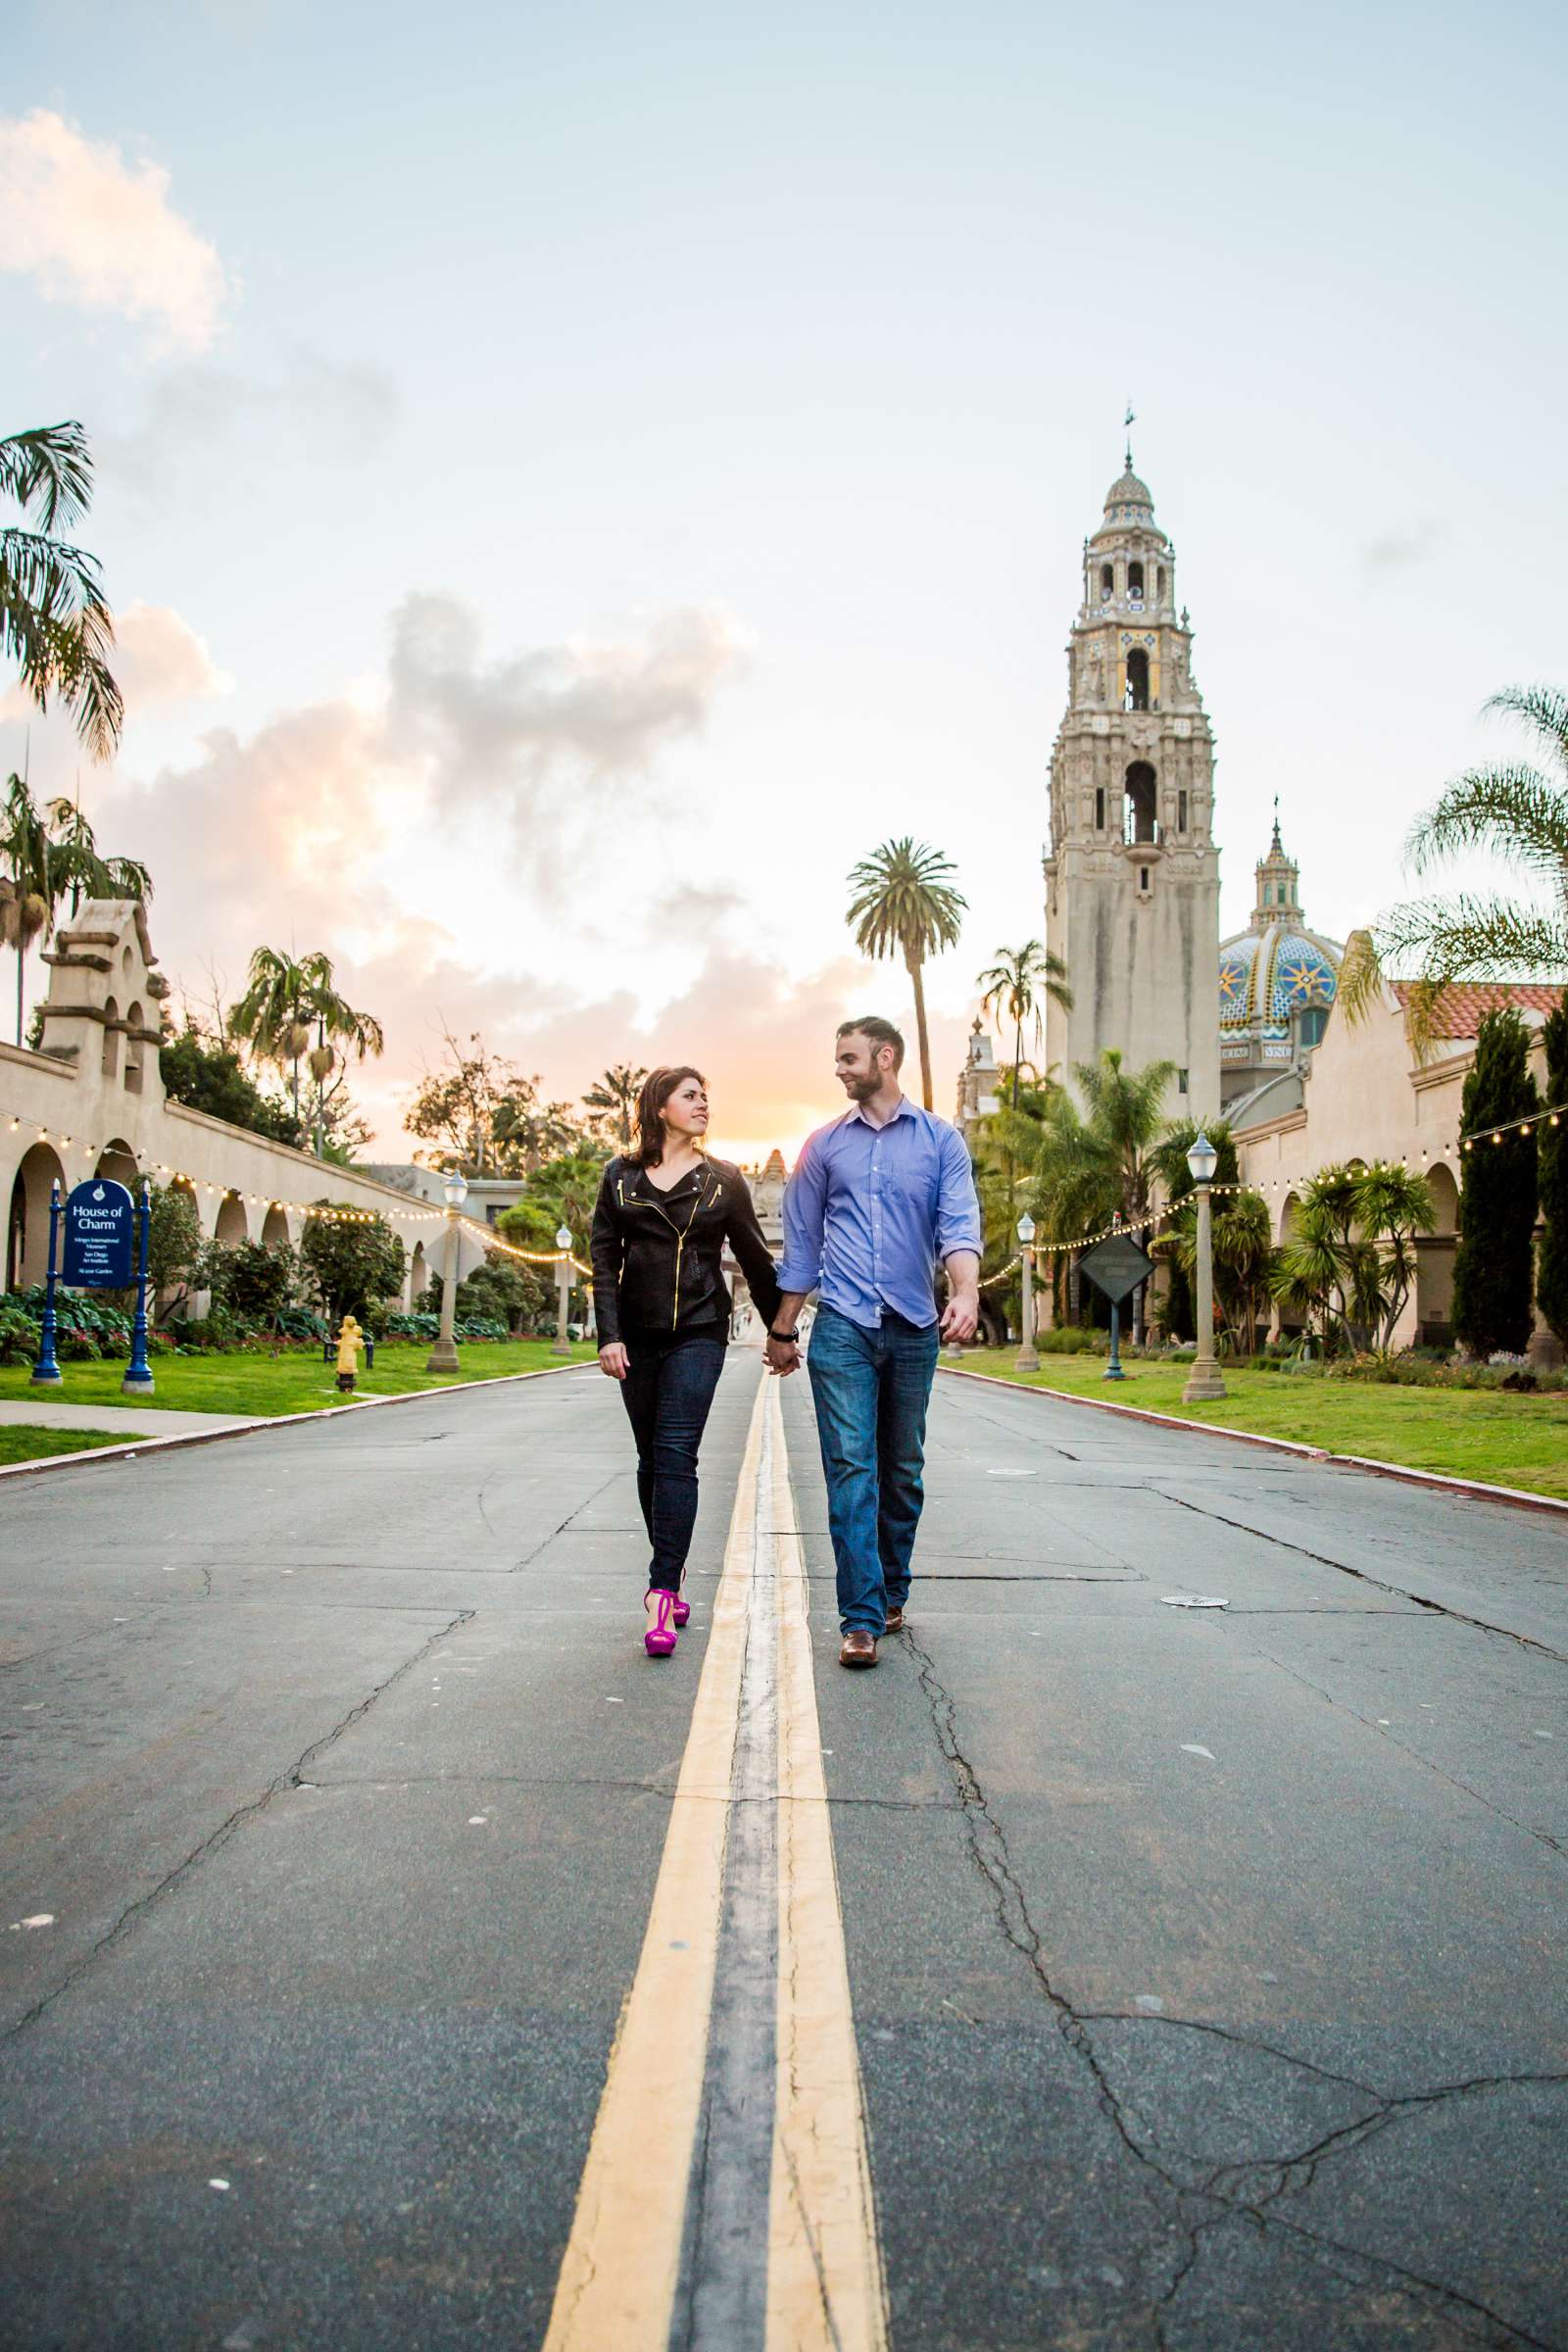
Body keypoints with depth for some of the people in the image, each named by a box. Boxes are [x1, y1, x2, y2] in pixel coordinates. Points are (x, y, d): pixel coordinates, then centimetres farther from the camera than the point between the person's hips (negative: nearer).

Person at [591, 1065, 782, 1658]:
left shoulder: (722, 1179, 6)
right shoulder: (621, 1176, 7)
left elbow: (755, 1259, 10)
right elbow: (604, 1258, 4)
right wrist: (609, 1335, -6)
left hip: (699, 1332, -2)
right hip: (638, 1336, 2)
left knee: (676, 1455, -13)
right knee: (651, 1459, 7)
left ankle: (661, 1593, -15)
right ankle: (672, 1581, 19)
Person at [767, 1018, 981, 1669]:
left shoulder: (940, 1140, 6)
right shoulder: (825, 1145, 11)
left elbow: (959, 1224, -6)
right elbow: (802, 1243, 14)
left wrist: (966, 1293, -24)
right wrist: (782, 1328, 13)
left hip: (914, 1327, 0)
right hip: (843, 1326, 0)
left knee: (902, 1470, 11)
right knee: (851, 1466, -9)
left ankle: (891, 1594, 26)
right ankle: (861, 1618, -9)